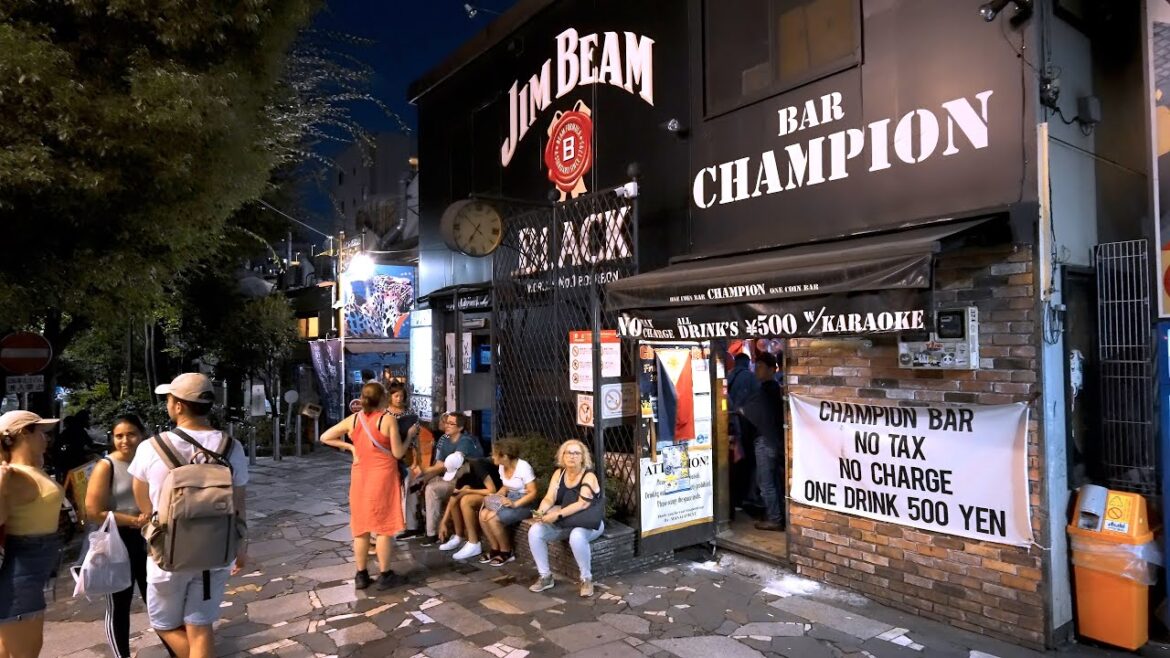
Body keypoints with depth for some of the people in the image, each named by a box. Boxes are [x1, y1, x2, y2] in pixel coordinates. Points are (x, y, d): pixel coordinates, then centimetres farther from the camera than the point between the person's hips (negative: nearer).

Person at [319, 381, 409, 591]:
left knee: (361, 526, 11)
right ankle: (385, 576, 7)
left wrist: (349, 447, 10)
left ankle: (361, 576, 17)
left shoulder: (352, 420, 1)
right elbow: (398, 453, -10)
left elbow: (325, 437, 7)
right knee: (384, 526, 2)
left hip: (360, 477, 4)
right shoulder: (388, 420, -11)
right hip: (382, 477, -4)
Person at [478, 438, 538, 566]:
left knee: (493, 518, -24)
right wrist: (493, 499, -3)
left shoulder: (523, 467, -20)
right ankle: (495, 549, 2)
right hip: (509, 500, 8)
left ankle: (506, 553, -4)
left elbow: (533, 493, -21)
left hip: (524, 504, -8)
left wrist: (514, 504, -30)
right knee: (483, 515, -14)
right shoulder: (502, 467, 4)